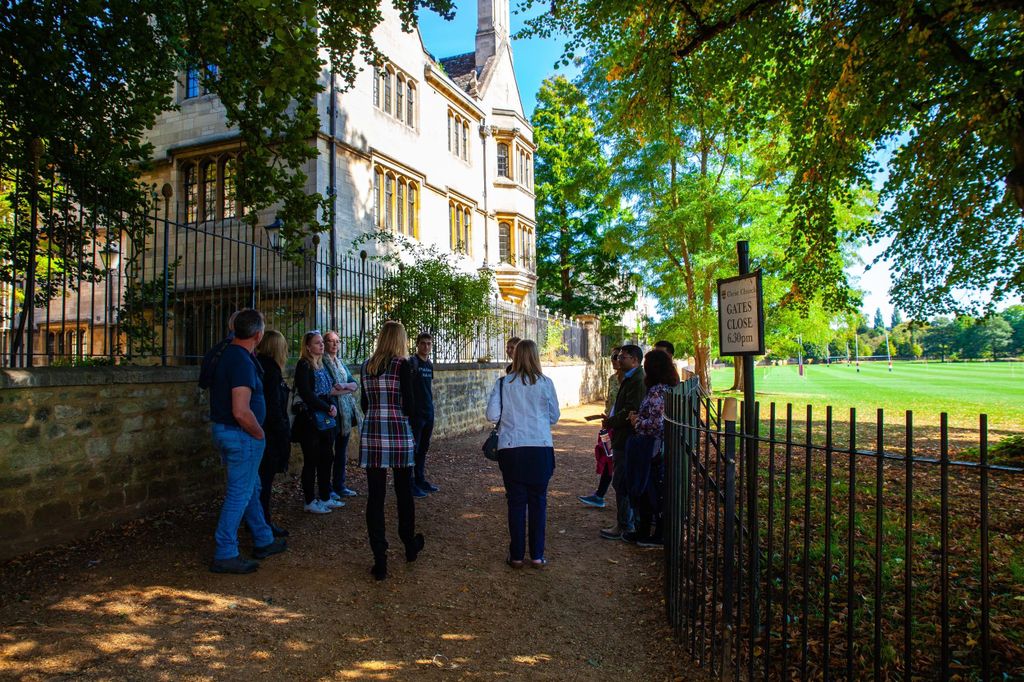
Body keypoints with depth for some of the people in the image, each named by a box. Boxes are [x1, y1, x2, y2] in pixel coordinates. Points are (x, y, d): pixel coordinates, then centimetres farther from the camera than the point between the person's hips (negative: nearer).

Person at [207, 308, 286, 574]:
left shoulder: (226, 354, 8)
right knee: (239, 494, 0)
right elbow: (241, 412, -27)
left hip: (224, 430, 10)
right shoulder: (243, 362, -23)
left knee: (251, 489, 20)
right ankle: (225, 555, 10)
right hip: (241, 435, -10)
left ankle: (263, 541, 32)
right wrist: (259, 434, -14)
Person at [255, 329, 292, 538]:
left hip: (257, 432, 9)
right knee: (265, 480, 1)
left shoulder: (258, 366, 10)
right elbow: (274, 409, -20)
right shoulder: (271, 370, -17)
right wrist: (285, 438, -15)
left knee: (260, 479, 18)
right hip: (269, 434, -9)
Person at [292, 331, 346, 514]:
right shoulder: (304, 365, -10)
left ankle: (325, 498, 22)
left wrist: (333, 407, -2)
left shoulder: (322, 365, 13)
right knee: (311, 461, 1)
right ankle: (310, 502, 11)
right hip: (310, 421, -7)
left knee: (326, 459, 11)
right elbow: (306, 394, -17)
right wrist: (328, 408, -13)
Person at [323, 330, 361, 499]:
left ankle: (340, 486, 22)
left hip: (345, 413, 7)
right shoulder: (322, 363, -7)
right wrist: (347, 389, -10)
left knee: (342, 452, 13)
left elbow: (355, 385, 9)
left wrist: (342, 386, -11)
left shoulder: (341, 363, 17)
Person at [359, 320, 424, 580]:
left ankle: (380, 560, 7)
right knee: (404, 493, 14)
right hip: (398, 434, -3)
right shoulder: (402, 365, -7)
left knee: (375, 496, 5)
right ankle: (410, 546, 32)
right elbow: (408, 407, -10)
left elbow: (365, 404, 14)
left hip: (371, 434, 3)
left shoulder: (366, 366, 8)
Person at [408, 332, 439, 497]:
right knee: (413, 448, -2)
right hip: (416, 413, -8)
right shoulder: (411, 362, -11)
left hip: (428, 412, 8)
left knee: (423, 448, 14)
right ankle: (410, 484, 5)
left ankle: (420, 480, 25)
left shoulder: (430, 364, 13)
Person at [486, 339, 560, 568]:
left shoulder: (503, 383, -3)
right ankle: (537, 555, 16)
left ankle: (517, 555, 16)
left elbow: (492, 415, -6)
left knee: (516, 501, 9)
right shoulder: (545, 383, -2)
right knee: (538, 501, 10)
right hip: (540, 448, 0)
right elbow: (554, 417, 5)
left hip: (511, 448, 0)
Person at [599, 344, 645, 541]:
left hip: (627, 441, -11)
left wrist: (610, 422, -12)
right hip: (623, 439, 11)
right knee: (623, 483, 16)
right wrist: (611, 419, 7)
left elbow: (630, 412, -23)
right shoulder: (629, 379, 17)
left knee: (622, 484, -4)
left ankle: (624, 527, 4)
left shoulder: (637, 381, -17)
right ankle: (626, 522, 26)